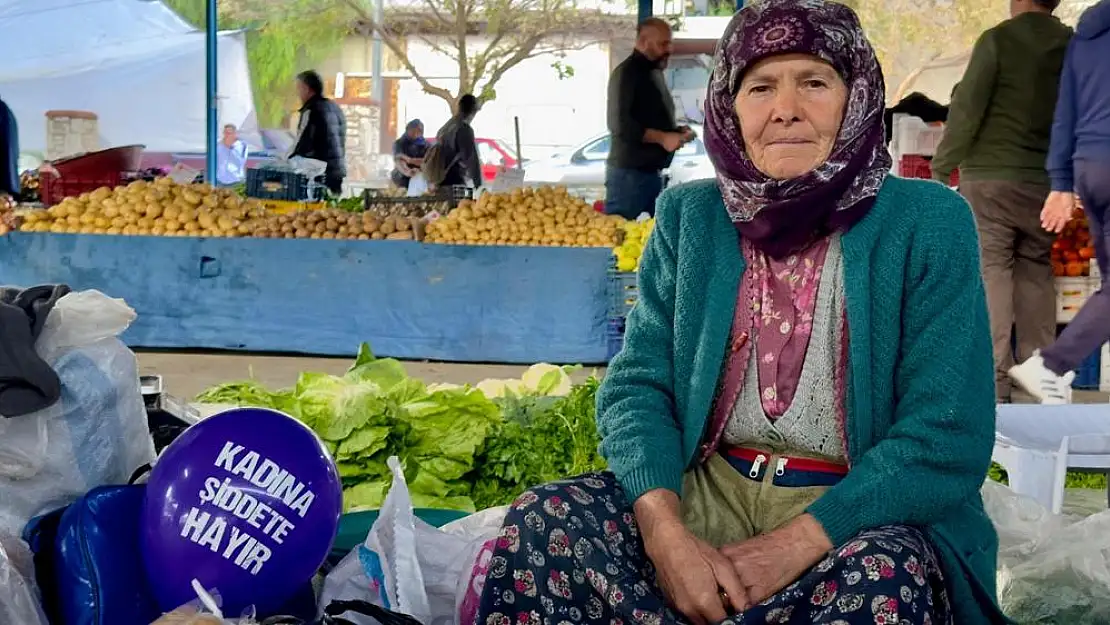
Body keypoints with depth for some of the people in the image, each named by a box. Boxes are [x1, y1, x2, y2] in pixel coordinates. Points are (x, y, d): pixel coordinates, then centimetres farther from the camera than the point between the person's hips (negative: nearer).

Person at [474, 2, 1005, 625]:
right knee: (539, 524, -22)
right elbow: (638, 385, 0)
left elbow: (948, 436, -10)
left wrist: (795, 545, -21)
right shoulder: (689, 217, 5)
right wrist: (666, 531, -20)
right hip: (704, 494, 3)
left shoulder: (927, 222, -5)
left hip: (864, 514, -2)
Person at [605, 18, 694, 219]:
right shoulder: (626, 73, -10)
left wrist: (677, 131, 9)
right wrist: (663, 138, -20)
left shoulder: (655, 73, 19)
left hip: (653, 172, 9)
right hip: (629, 172, -9)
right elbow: (620, 124, -20)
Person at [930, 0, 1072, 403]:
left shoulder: (998, 39, -5)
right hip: (1045, 184, 4)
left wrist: (940, 171, -2)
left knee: (989, 275, -3)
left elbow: (967, 110, -8)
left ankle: (993, 385, -8)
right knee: (1036, 277, 11)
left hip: (990, 178, -4)